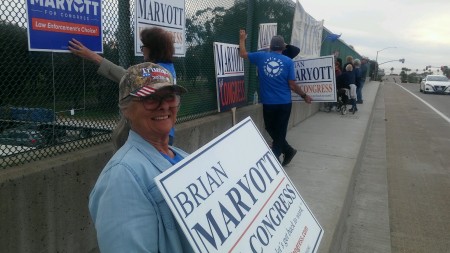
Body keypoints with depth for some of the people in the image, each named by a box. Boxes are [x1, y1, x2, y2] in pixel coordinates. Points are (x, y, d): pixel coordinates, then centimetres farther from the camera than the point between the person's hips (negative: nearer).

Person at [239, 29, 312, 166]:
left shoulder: (261, 56, 0)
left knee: (271, 129, 20)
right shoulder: (288, 61, -3)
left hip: (268, 103, 0)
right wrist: (305, 96, 9)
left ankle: (288, 151, 24)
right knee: (280, 132, 10)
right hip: (284, 103, 0)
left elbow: (242, 54, 13)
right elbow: (292, 85, -5)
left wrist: (242, 38, 29)